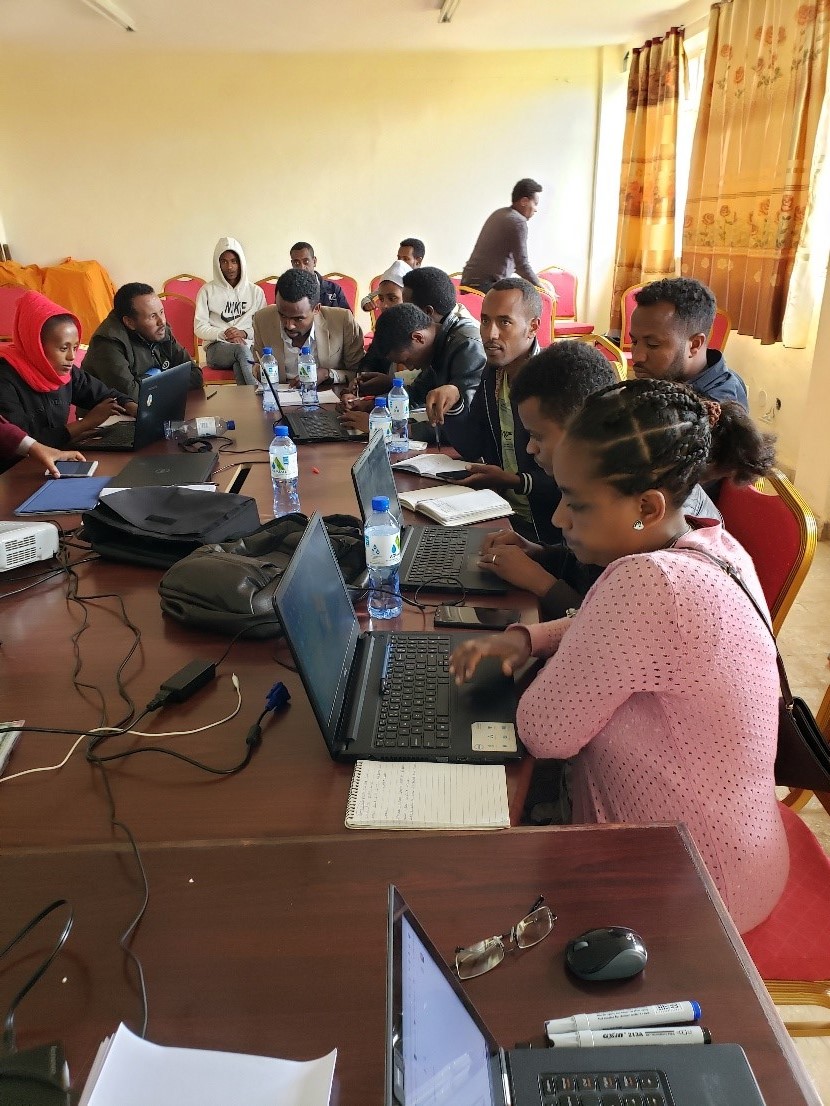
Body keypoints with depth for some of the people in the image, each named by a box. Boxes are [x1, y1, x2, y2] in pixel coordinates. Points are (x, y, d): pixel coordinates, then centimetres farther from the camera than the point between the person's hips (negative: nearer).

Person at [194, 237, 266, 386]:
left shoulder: (255, 291, 16)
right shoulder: (207, 290, 11)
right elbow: (199, 328, 4)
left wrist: (244, 333, -9)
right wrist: (223, 334, -12)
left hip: (248, 345, 1)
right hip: (217, 348, -1)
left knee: (238, 364, -37)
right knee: (241, 350, -36)